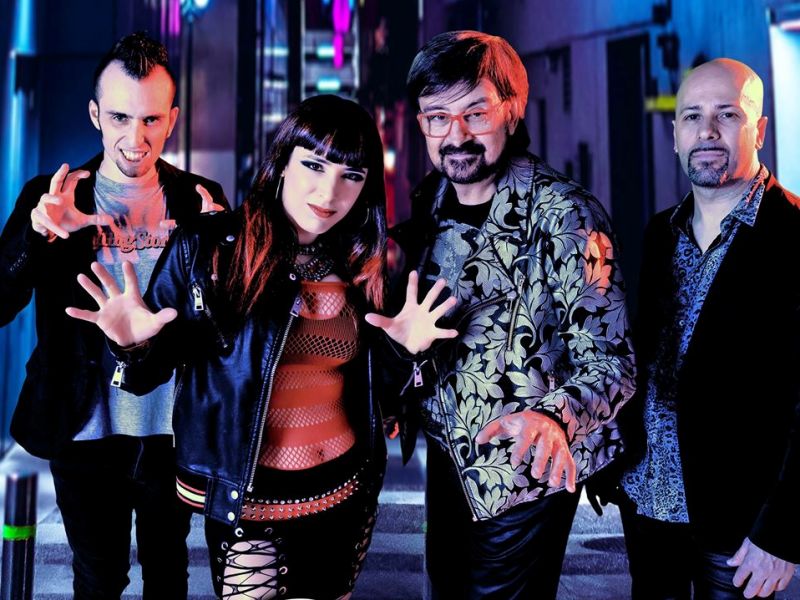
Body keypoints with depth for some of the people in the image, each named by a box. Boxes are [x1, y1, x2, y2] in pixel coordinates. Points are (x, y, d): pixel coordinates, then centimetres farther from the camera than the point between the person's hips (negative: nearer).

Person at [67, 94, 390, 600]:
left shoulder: (369, 262, -1)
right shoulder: (206, 249, -12)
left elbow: (377, 385, 8)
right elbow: (154, 372, -6)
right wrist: (137, 345, -26)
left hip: (348, 489, 4)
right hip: (246, 498, -3)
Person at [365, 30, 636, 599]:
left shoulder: (563, 213, -18)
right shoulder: (428, 205, 0)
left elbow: (609, 360, -22)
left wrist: (554, 418, -42)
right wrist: (408, 339, -10)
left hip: (524, 468, -6)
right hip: (449, 456, 6)